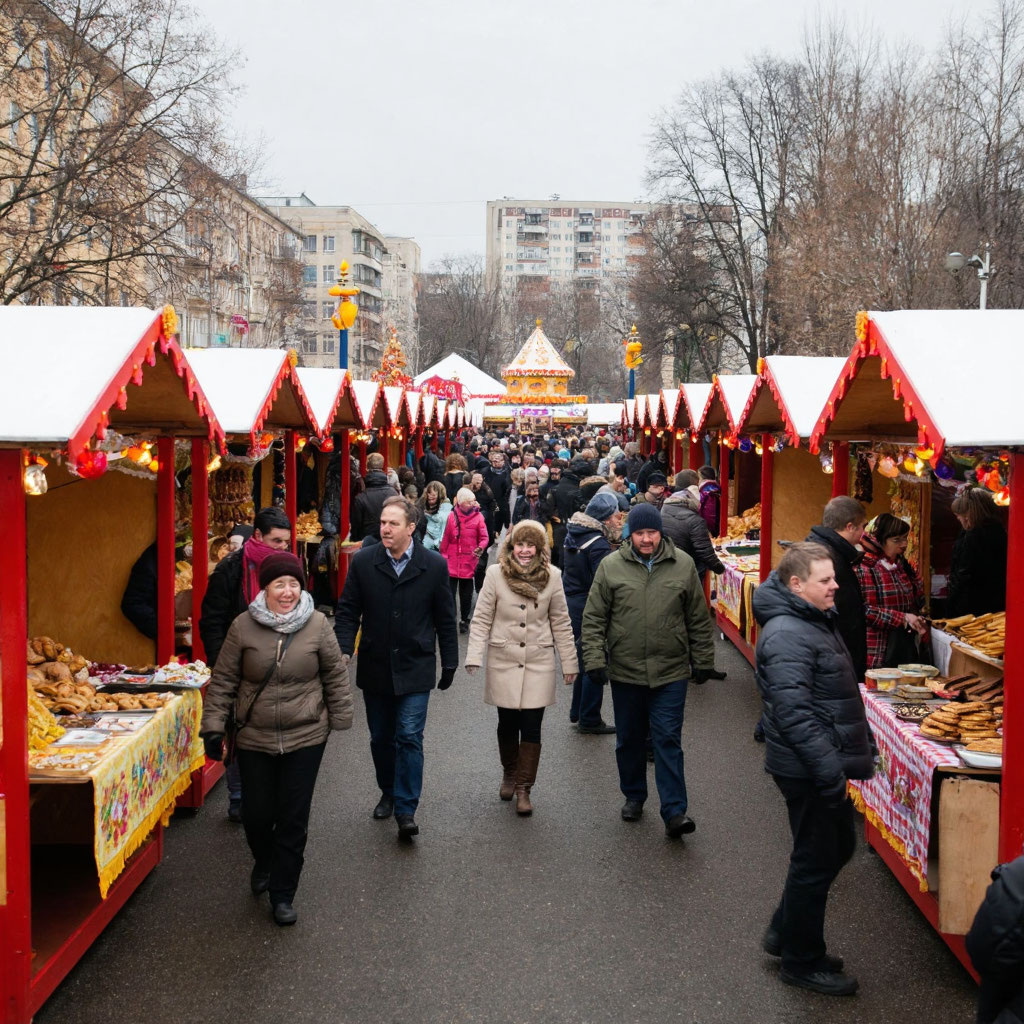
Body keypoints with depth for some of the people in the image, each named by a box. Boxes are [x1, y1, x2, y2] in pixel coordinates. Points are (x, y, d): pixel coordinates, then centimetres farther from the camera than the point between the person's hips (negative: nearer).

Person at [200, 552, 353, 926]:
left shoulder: (317, 625, -5)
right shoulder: (243, 626, -5)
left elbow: (335, 676, 4)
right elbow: (223, 681, 1)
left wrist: (341, 719, 7)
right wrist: (213, 726, -1)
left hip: (305, 738, 0)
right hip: (254, 739, 1)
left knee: (293, 818, 3)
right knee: (257, 813, 7)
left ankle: (283, 895, 18)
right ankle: (263, 862, 41)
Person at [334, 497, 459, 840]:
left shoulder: (434, 565, -5)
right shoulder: (363, 562, -3)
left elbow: (445, 619, 2)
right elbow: (347, 611, 2)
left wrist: (449, 663, 5)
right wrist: (344, 649, -11)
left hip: (415, 669, -2)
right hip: (375, 667, 2)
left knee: (409, 738, -6)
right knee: (381, 738, 14)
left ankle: (406, 810, -1)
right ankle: (388, 793, 34)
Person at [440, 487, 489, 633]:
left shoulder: (478, 517, -3)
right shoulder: (452, 516, -1)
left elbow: (484, 538, 0)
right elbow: (446, 538, 5)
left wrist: (480, 548, -20)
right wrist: (443, 555, 7)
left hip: (469, 562, 0)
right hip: (452, 562, 0)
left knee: (466, 593, 11)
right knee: (449, 592, -1)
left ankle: (464, 620, 23)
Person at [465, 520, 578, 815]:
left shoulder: (551, 576, -1)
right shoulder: (496, 574, -5)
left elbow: (561, 623, 6)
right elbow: (482, 619, -3)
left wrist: (569, 662, 7)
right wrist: (474, 657, -12)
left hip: (539, 663, 0)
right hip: (503, 663, 0)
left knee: (531, 727, -2)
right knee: (507, 724, 9)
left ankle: (523, 788, 8)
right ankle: (509, 774, 33)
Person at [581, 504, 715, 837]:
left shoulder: (683, 565, -1)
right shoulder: (611, 566, -2)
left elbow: (699, 619, 6)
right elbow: (593, 618, 1)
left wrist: (702, 660, 8)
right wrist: (595, 660, -6)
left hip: (670, 673, -1)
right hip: (625, 672, 1)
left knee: (668, 740, -2)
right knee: (629, 740, 15)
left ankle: (675, 811, 1)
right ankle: (633, 796, 33)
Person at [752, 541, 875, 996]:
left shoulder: (815, 621, 11)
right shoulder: (786, 635, -23)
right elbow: (794, 714, -28)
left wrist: (859, 750, 21)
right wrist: (831, 772, -27)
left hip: (824, 765, 10)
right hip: (807, 770, -10)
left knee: (839, 845, 20)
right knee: (816, 861, 3)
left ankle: (784, 932, 34)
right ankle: (802, 963, 20)